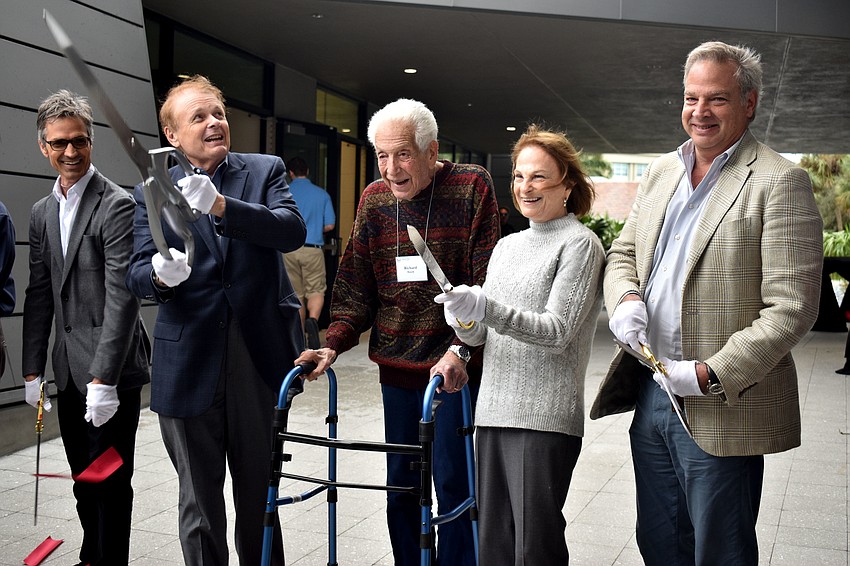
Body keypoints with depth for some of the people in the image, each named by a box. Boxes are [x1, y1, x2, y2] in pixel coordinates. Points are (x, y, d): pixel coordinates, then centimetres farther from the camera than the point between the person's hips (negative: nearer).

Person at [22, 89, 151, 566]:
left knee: (110, 480, 2)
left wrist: (104, 379, -22)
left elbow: (122, 296, -18)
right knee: (84, 477, 18)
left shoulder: (117, 205, -13)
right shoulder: (43, 212, 11)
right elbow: (40, 295, 13)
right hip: (69, 369, 7)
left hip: (111, 369, -7)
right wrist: (33, 369, 9)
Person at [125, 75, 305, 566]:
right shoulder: (152, 192, 5)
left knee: (259, 494, 15)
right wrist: (161, 275, -27)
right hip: (189, 364, 0)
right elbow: (138, 273, -3)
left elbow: (294, 230, -14)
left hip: (260, 359, 0)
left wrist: (221, 205, -28)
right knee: (199, 502, 11)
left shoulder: (266, 170, 4)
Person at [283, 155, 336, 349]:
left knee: (296, 294, 10)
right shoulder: (322, 194, 3)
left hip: (288, 249, 1)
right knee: (316, 290, 8)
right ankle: (313, 320, -22)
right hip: (313, 249, -1)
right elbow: (330, 225, 1)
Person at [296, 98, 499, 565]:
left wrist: (460, 349, -23)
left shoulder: (471, 187, -6)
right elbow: (356, 284, 8)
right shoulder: (374, 199, 7)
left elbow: (485, 284, -11)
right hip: (396, 367, 5)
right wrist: (334, 343, -6)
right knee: (400, 484, 12)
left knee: (452, 482, 0)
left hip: (453, 368, -4)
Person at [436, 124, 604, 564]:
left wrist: (485, 308, -24)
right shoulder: (506, 246, 18)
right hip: (493, 411, 7)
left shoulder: (579, 243, -3)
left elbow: (557, 331, -12)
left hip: (545, 418, -6)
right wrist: (464, 322, -6)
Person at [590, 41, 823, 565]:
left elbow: (792, 309, -17)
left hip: (722, 411, -6)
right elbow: (622, 253, 18)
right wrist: (626, 298, -5)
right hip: (651, 393, 7)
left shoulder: (779, 181, -11)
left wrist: (713, 376, -21)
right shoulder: (661, 172, 11)